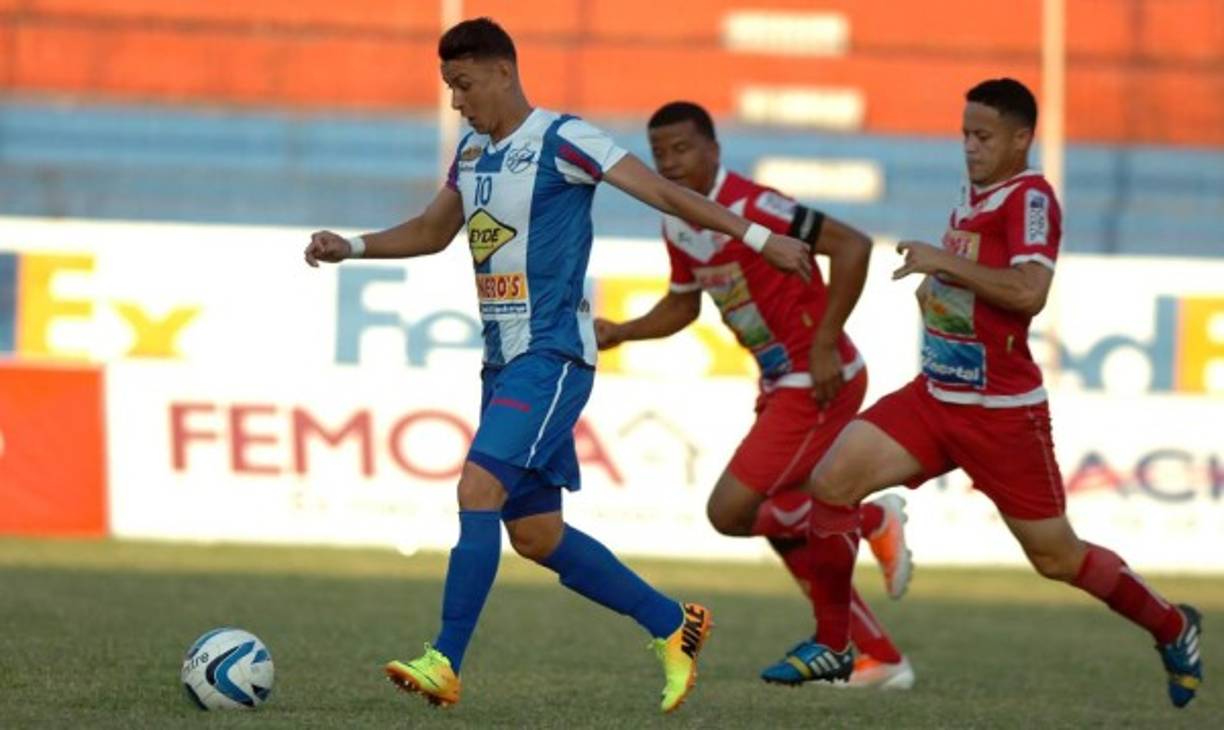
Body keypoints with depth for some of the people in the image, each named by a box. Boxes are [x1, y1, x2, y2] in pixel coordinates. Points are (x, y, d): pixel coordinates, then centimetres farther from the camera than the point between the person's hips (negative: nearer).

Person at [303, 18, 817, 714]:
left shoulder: (562, 140, -10)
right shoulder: (473, 151, 14)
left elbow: (664, 193, -12)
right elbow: (432, 231, 28)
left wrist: (760, 238, -16)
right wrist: (352, 247, 14)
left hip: (552, 356, -9)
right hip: (503, 360, 9)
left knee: (478, 489, -21)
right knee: (534, 533, 9)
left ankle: (445, 663, -21)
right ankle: (673, 624, 22)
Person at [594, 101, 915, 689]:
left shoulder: (748, 208, -20)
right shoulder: (678, 227, 7)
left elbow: (851, 245, -25)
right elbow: (683, 305, 25)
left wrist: (824, 345, -24)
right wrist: (620, 333, 7)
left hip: (819, 382, -9)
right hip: (780, 384, 9)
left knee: (731, 513, -13)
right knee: (784, 526, 12)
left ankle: (873, 522, 3)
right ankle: (880, 660, 20)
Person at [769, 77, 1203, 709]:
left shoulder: (1030, 198, -15)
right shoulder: (973, 193, 10)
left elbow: (1029, 292, -30)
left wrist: (945, 263, -26)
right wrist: (934, 283, 12)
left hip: (1001, 411, -7)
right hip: (934, 395, 7)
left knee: (1056, 557, 4)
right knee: (831, 481, -10)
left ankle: (1171, 627, 29)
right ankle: (831, 646, 0)